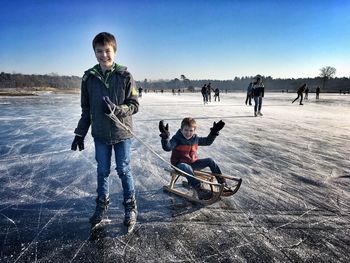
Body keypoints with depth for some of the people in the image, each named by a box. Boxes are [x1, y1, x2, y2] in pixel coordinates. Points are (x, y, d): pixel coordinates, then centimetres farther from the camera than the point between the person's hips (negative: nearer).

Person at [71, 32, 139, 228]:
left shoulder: (125, 76, -8)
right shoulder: (89, 78, 0)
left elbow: (134, 105, -8)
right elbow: (86, 110, 8)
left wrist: (116, 109, -26)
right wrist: (80, 134, 8)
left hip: (122, 133, -2)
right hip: (100, 134, 3)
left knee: (124, 170, 7)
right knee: (103, 171, 14)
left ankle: (131, 206, 26)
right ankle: (102, 205, 34)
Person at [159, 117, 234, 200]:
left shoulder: (195, 138, 5)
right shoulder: (177, 139, -14)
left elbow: (207, 141, 20)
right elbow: (167, 147, -30)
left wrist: (214, 132, 12)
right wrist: (165, 136, -45)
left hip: (192, 162, 6)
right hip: (180, 164, -6)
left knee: (210, 161, -3)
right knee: (187, 168, -40)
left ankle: (222, 183, 0)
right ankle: (200, 191, -49)